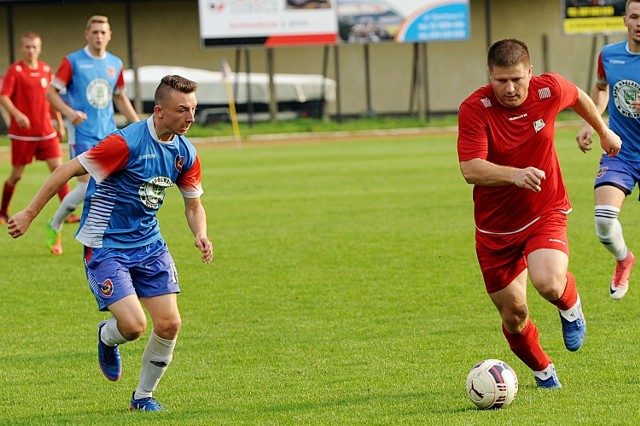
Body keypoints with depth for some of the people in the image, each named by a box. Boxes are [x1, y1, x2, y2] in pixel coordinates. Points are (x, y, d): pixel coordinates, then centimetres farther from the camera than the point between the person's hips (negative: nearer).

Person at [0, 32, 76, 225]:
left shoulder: (46, 69, 8)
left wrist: (59, 123, 18)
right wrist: (17, 114, -32)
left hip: (46, 131, 4)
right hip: (22, 132, -4)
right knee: (17, 174, 5)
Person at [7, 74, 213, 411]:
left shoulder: (185, 154, -1)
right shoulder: (127, 143, -23)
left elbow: (193, 205, 14)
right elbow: (68, 170, -18)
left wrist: (200, 234, -9)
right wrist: (29, 214, -16)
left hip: (149, 245, 6)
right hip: (105, 246, -6)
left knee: (169, 324, -5)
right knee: (134, 324, -18)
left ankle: (143, 396, 18)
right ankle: (107, 338, 21)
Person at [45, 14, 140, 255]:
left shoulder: (115, 64, 10)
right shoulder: (72, 62, -6)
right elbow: (51, 92, -7)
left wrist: (137, 123, 14)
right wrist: (69, 112, -23)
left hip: (109, 133, 5)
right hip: (82, 134, -5)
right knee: (86, 187, -11)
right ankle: (54, 227, 11)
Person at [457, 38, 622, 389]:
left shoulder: (550, 90, -11)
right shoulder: (474, 109, -20)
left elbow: (578, 97, 15)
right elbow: (470, 169, -30)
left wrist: (603, 131, 31)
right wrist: (515, 175, -47)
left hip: (546, 213, 0)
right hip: (495, 225, 0)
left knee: (548, 281, -28)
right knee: (513, 313, 6)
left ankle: (570, 306, 9)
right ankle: (542, 370, 36)